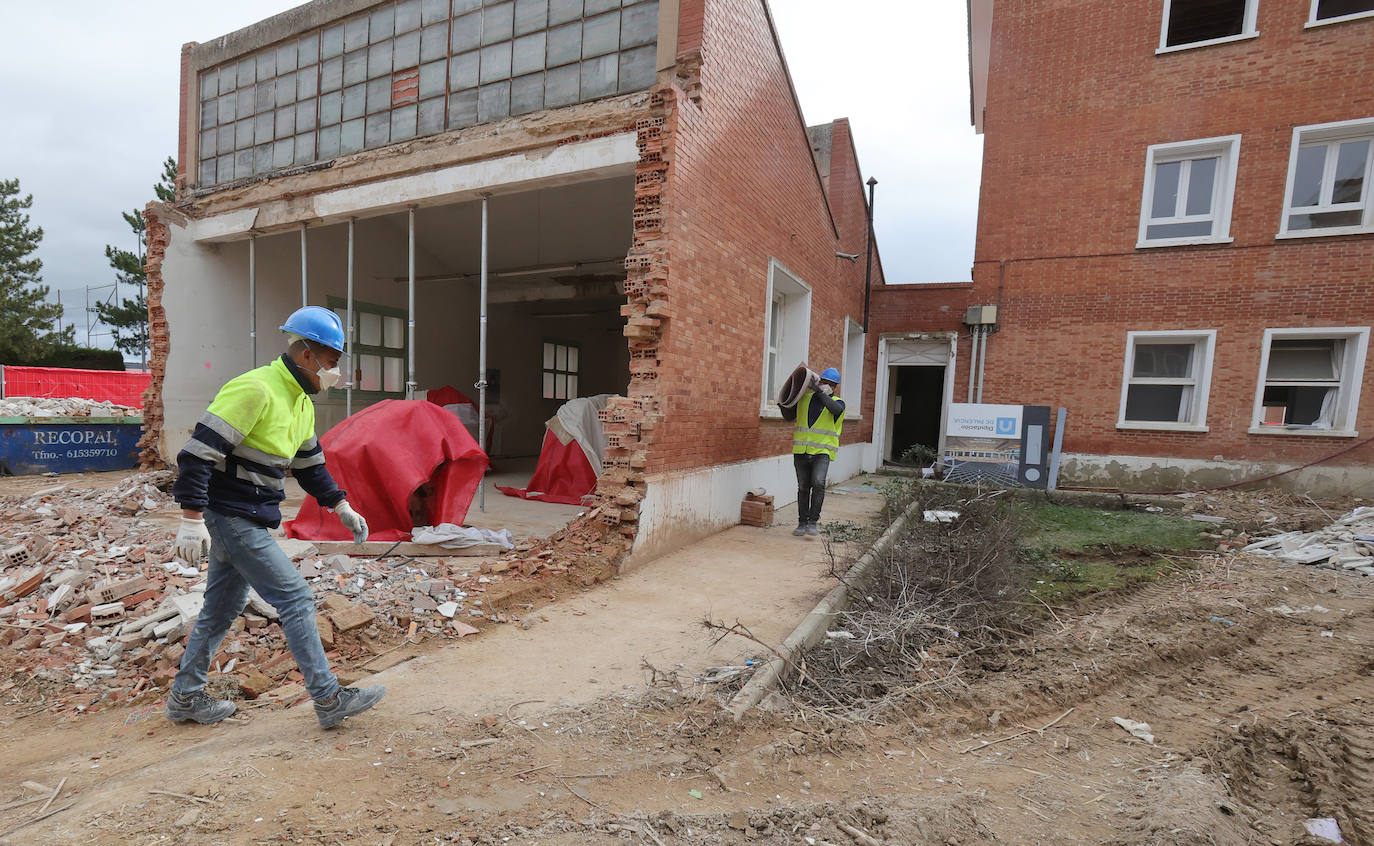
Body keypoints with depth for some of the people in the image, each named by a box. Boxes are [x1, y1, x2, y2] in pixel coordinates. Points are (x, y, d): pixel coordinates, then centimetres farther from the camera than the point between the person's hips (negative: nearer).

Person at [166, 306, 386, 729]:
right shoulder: (254, 390, -20)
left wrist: (342, 507, 19)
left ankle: (185, 698, 37)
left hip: (246, 522, 10)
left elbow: (310, 463, 20)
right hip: (230, 518, -10)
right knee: (296, 599, -8)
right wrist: (192, 520, -24)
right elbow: (198, 452, -23)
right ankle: (328, 699, 0)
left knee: (222, 608, 19)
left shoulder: (301, 403, 11)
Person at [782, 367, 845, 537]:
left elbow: (836, 409, -21)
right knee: (803, 488, 9)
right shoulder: (805, 399, 12)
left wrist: (819, 392, -22)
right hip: (801, 451, 3)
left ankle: (813, 521, -12)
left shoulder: (838, 402, 5)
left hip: (822, 452, -3)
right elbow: (789, 416, 21)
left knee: (818, 483, -22)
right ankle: (802, 523, 19)